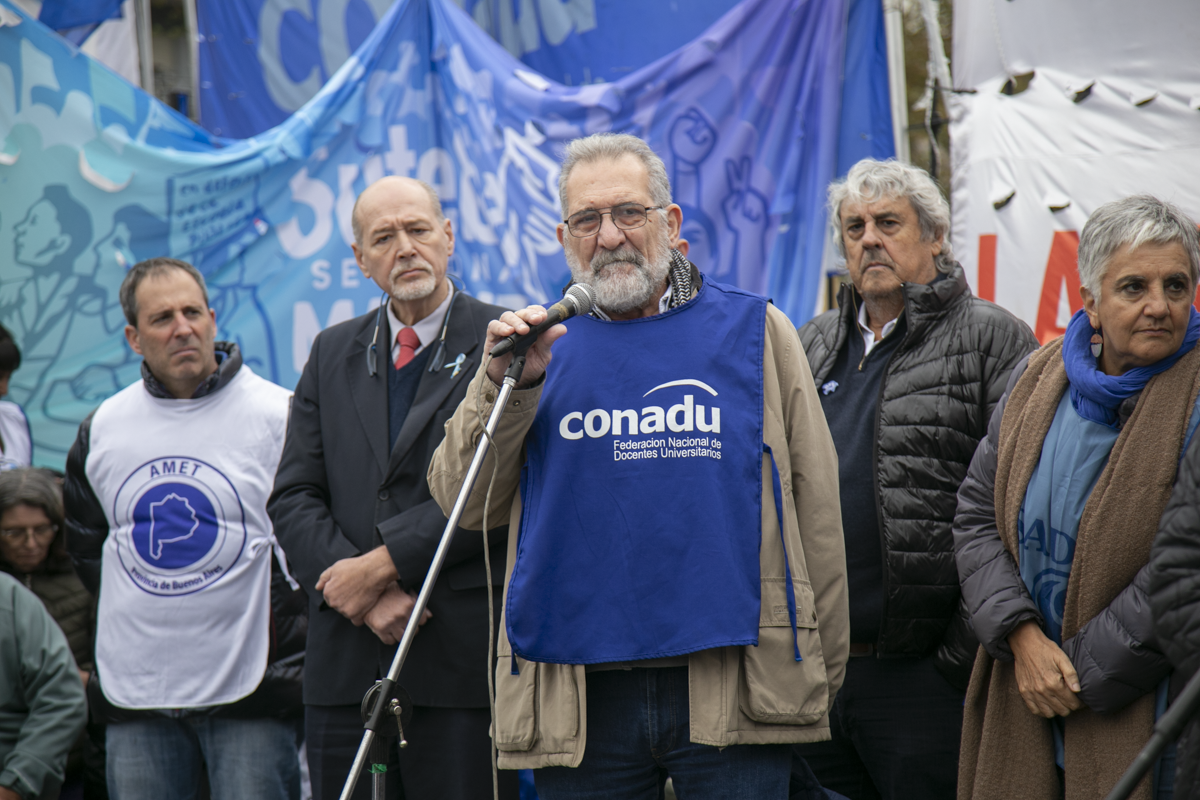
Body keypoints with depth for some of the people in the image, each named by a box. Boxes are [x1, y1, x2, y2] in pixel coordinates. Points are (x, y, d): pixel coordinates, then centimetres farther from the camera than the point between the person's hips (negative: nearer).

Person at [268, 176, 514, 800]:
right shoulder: (332, 353, 16)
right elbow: (293, 498, 8)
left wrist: (380, 565, -13)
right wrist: (368, 596, -7)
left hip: (463, 655, -4)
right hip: (345, 663, 4)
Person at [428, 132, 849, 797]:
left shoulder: (755, 331, 8)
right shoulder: (541, 345, 11)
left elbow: (817, 512, 7)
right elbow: (461, 503, 5)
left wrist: (822, 671, 4)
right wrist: (504, 384, -9)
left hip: (733, 689, -1)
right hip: (578, 700, 1)